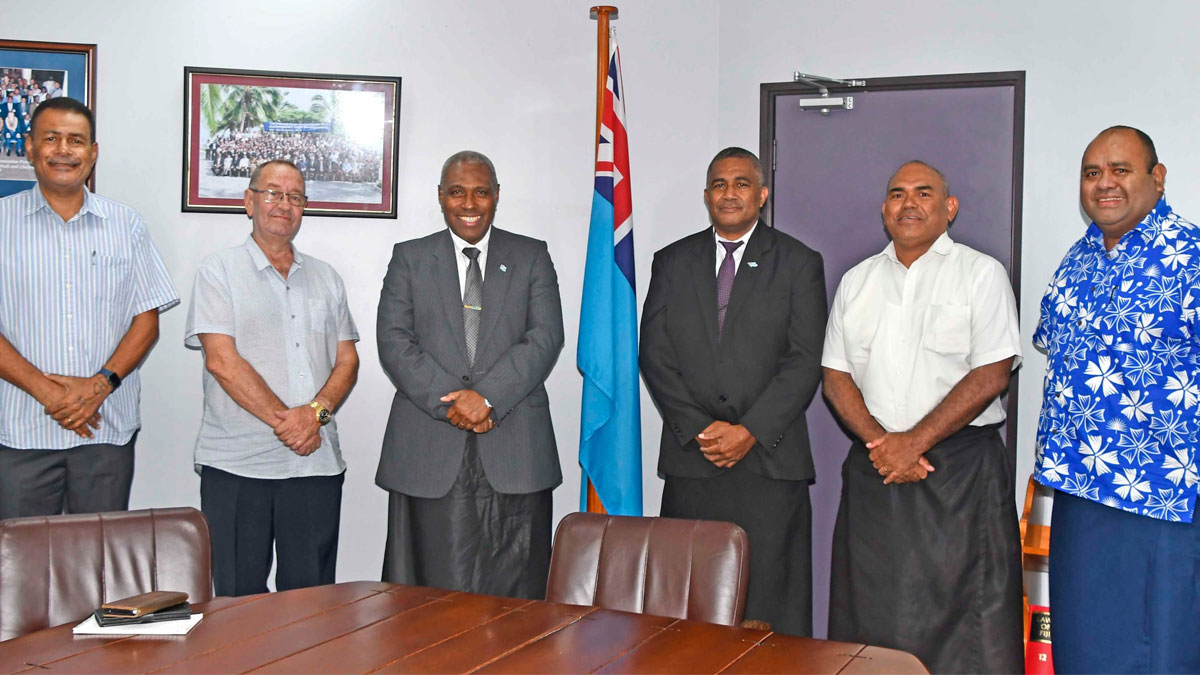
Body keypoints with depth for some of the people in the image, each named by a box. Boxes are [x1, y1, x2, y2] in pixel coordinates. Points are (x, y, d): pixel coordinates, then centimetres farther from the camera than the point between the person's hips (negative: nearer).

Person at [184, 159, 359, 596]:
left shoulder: (325, 278, 16)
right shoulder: (219, 270, 2)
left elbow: (347, 360, 11)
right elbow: (222, 361, -9)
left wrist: (316, 412, -9)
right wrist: (285, 420, -12)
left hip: (318, 462, 4)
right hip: (236, 463, -3)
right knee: (239, 599, 3)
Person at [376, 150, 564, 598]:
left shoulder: (532, 257, 12)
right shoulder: (410, 258, 13)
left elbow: (546, 338, -1)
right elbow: (394, 341, 2)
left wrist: (487, 397, -14)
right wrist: (448, 402, -12)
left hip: (514, 453, 0)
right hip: (429, 453, 0)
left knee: (513, 589, 2)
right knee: (432, 589, 1)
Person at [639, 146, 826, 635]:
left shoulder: (799, 264, 7)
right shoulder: (672, 262, 13)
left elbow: (805, 361, -2)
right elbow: (654, 354, 5)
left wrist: (750, 431, -11)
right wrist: (699, 428, -6)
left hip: (770, 459, -2)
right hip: (690, 458, 2)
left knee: (772, 605, -1)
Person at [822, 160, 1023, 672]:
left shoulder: (981, 273, 1)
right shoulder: (857, 281, 14)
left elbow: (991, 375, -8)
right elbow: (836, 375, 9)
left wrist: (914, 442, -14)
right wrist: (879, 441, -8)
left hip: (963, 472, -4)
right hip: (874, 464, 4)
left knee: (968, 619, -4)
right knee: (870, 614, 6)